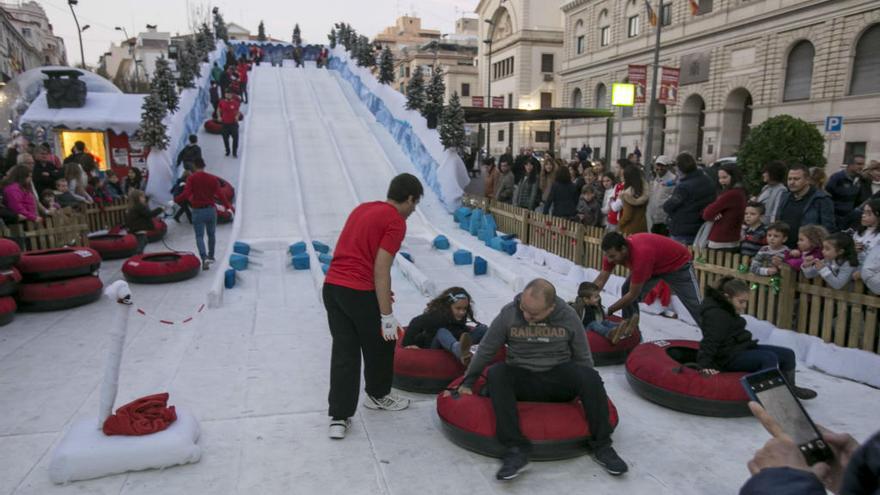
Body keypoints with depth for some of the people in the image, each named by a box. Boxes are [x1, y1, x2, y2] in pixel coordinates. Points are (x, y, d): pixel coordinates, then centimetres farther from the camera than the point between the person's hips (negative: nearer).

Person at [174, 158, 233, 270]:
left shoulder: (191, 179, -5)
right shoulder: (213, 179, 0)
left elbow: (185, 194, -16)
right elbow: (220, 195, -4)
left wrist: (175, 200, -3)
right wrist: (229, 206, 3)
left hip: (198, 211, -2)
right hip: (211, 210, 2)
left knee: (199, 236, 0)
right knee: (211, 234, 19)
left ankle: (204, 258, -21)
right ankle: (211, 256, 34)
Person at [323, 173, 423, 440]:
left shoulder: (363, 208, 15)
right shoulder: (395, 221, -10)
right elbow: (380, 269, -17)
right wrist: (387, 315, -13)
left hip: (332, 287, 7)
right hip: (360, 293, -7)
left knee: (343, 352, 10)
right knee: (380, 346, 17)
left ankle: (339, 418, 11)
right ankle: (378, 395, 39)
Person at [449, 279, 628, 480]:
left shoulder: (568, 316, -6)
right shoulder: (509, 313, -10)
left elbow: (583, 356, 7)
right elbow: (485, 351, 1)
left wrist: (590, 390, 8)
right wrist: (468, 383, 6)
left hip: (560, 381, 1)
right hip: (522, 382, 0)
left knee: (590, 375, -28)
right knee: (496, 373, -31)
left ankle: (601, 446, -15)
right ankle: (515, 449, -33)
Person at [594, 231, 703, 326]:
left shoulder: (640, 254, -43)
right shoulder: (613, 251, -23)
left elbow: (633, 294, -34)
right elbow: (600, 281, -14)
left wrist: (609, 311, -27)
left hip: (678, 264, -6)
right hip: (655, 264, 7)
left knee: (694, 306, -7)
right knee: (626, 290, -9)